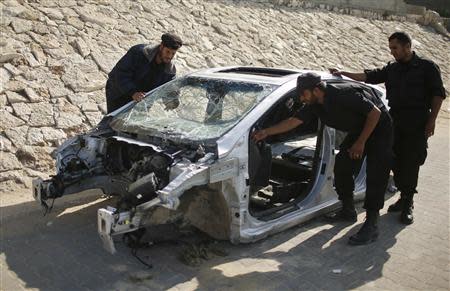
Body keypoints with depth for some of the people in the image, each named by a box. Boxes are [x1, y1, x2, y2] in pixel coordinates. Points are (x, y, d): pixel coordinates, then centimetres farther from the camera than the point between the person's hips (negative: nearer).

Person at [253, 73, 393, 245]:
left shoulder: (344, 94, -32)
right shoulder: (315, 105, -8)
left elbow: (375, 113, -27)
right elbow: (293, 122, -1)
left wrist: (361, 143, -24)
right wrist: (266, 132, -3)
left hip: (379, 128, -8)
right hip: (358, 130, 8)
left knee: (375, 175, -16)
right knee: (341, 166, 5)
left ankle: (371, 225, -15)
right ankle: (348, 211, 20)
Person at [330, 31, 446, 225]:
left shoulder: (427, 67, 1)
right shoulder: (392, 69, 15)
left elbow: (438, 94, -1)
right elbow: (369, 76, 9)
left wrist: (431, 120, -9)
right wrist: (343, 74, 1)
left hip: (417, 124, -5)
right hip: (394, 122, 5)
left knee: (411, 163, -4)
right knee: (396, 162, 6)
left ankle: (408, 203, 5)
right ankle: (404, 197, 21)